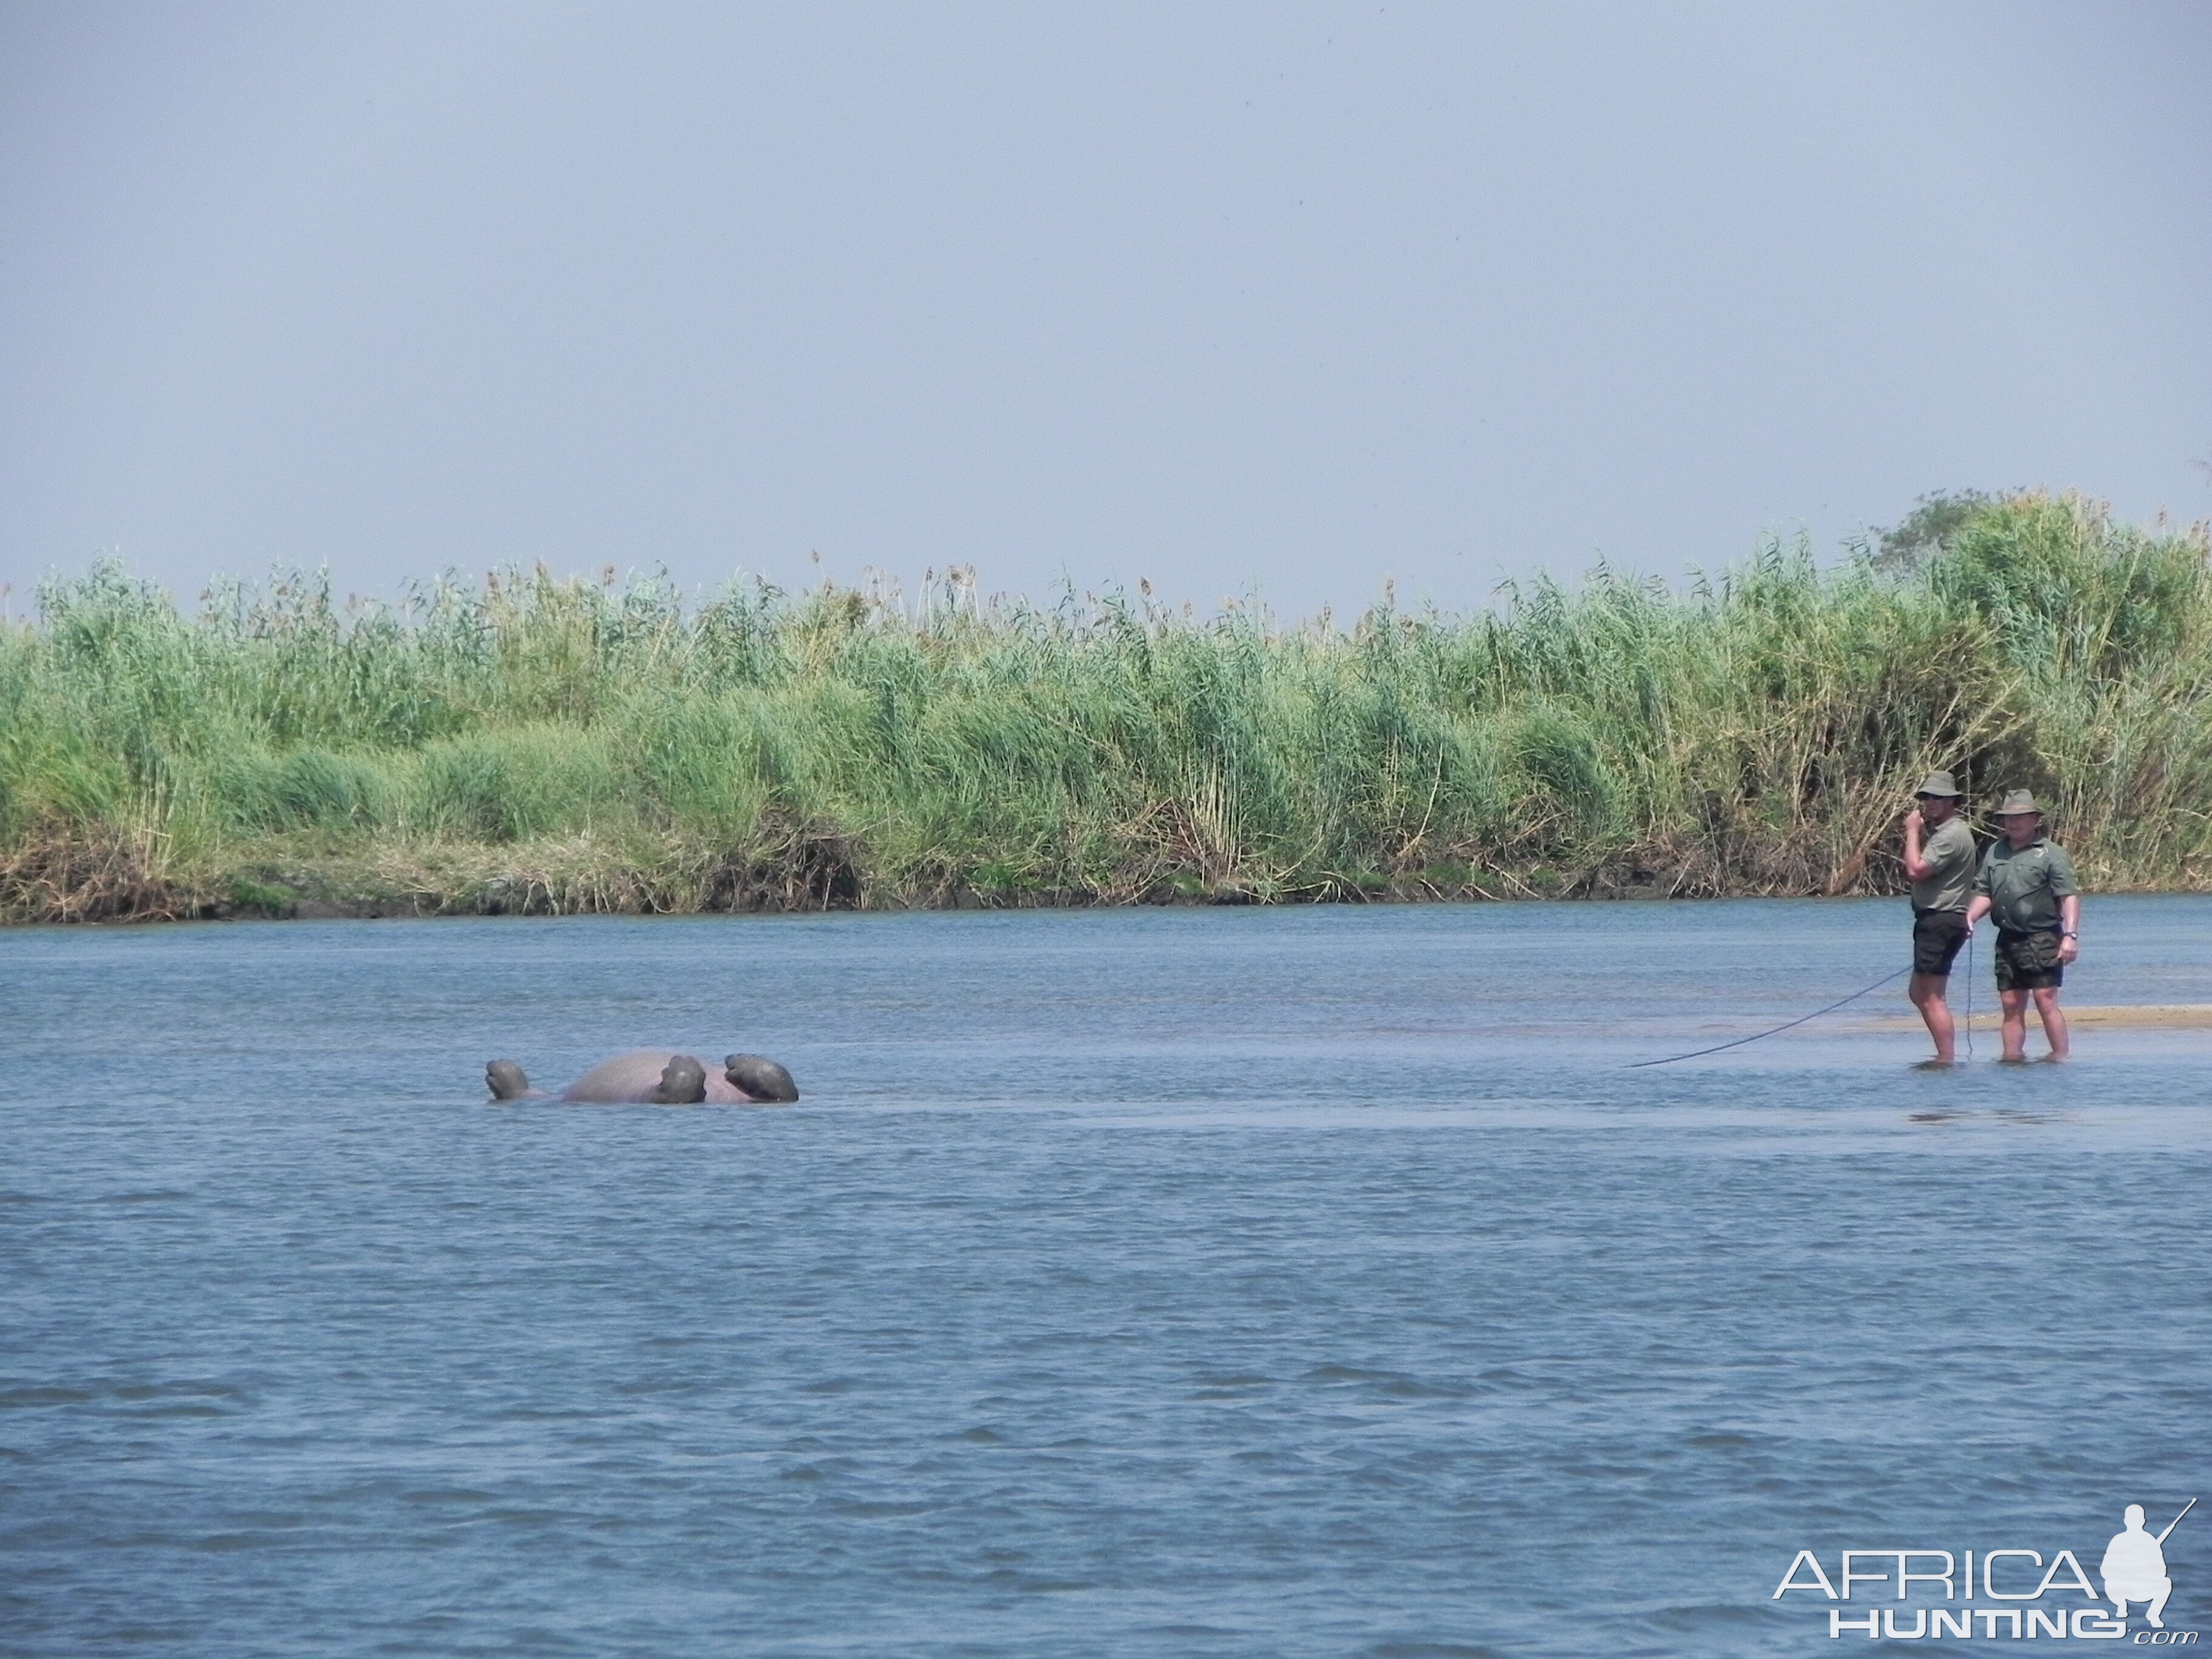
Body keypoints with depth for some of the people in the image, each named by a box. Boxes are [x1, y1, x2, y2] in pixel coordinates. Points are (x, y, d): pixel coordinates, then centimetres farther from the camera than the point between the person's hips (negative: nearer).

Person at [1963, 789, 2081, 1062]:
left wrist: (2070, 935, -20)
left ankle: (2061, 1057, -8)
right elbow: (1984, 894, 19)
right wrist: (1969, 918, 0)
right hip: (2007, 941, 6)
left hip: (2042, 940, -6)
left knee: (2046, 1001, -11)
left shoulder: (2051, 854, -4)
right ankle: (2012, 1058, 10)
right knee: (2011, 1005, 7)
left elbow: (2070, 896, -10)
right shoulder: (1995, 853, 15)